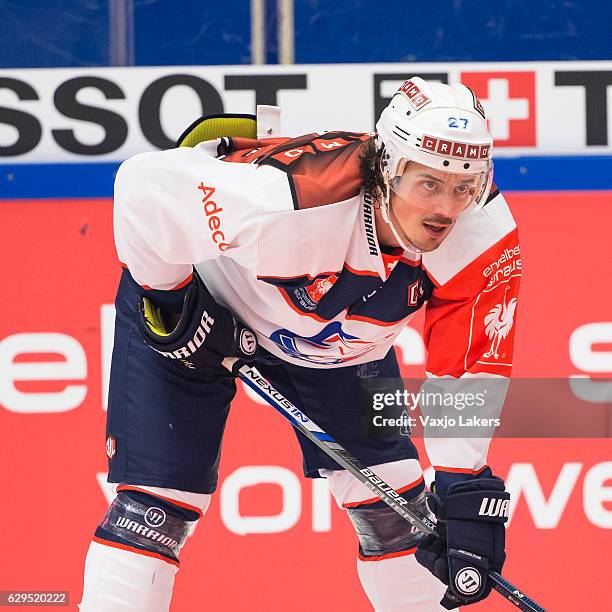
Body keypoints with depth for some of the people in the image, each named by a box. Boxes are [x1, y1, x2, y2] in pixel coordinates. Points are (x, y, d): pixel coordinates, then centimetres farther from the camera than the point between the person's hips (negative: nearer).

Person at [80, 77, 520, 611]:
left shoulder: (485, 231, -28)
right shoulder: (289, 197, -43)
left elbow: (468, 366, -20)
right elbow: (145, 185, -34)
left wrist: (466, 486, -28)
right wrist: (169, 300, -21)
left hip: (340, 336, 5)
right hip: (193, 298, -5)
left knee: (393, 503, 1)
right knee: (160, 504, -12)